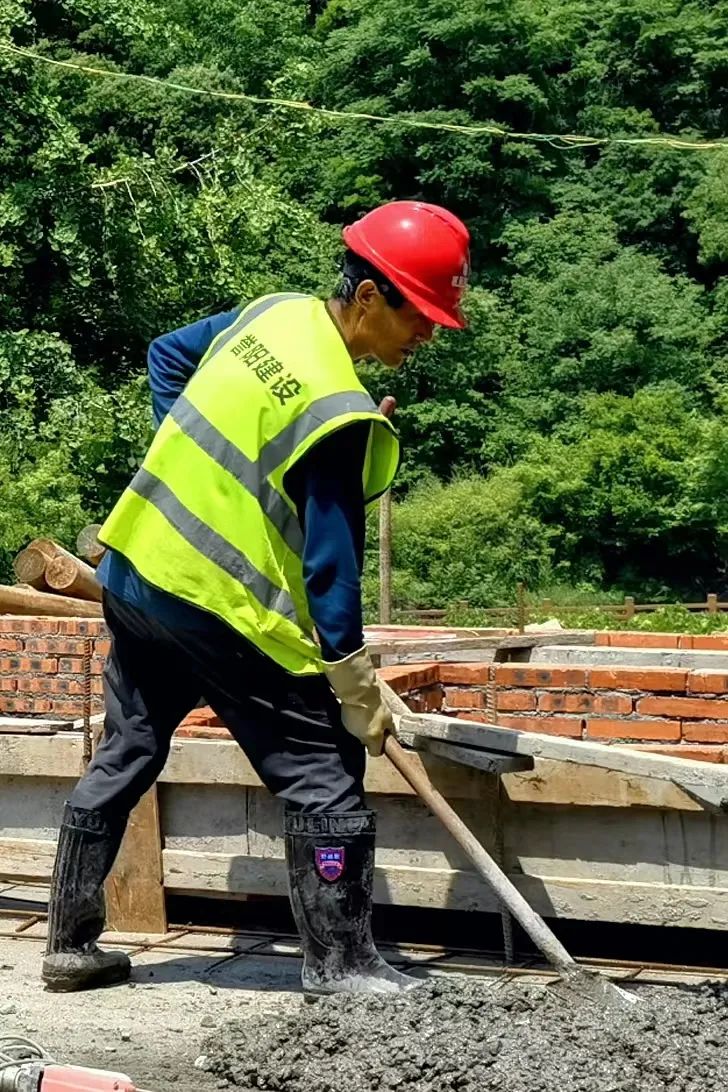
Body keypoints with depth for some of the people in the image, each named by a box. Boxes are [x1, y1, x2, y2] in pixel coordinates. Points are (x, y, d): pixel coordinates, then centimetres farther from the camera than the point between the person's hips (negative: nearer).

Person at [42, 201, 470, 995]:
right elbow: (329, 557, -19)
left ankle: (71, 944, 26)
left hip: (135, 570, 9)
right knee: (324, 772, 2)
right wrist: (358, 688, -12)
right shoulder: (337, 410, -21)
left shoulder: (273, 313, 3)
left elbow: (166, 357, 19)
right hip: (221, 608, -9)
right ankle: (341, 963, 7)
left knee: (124, 757, 18)